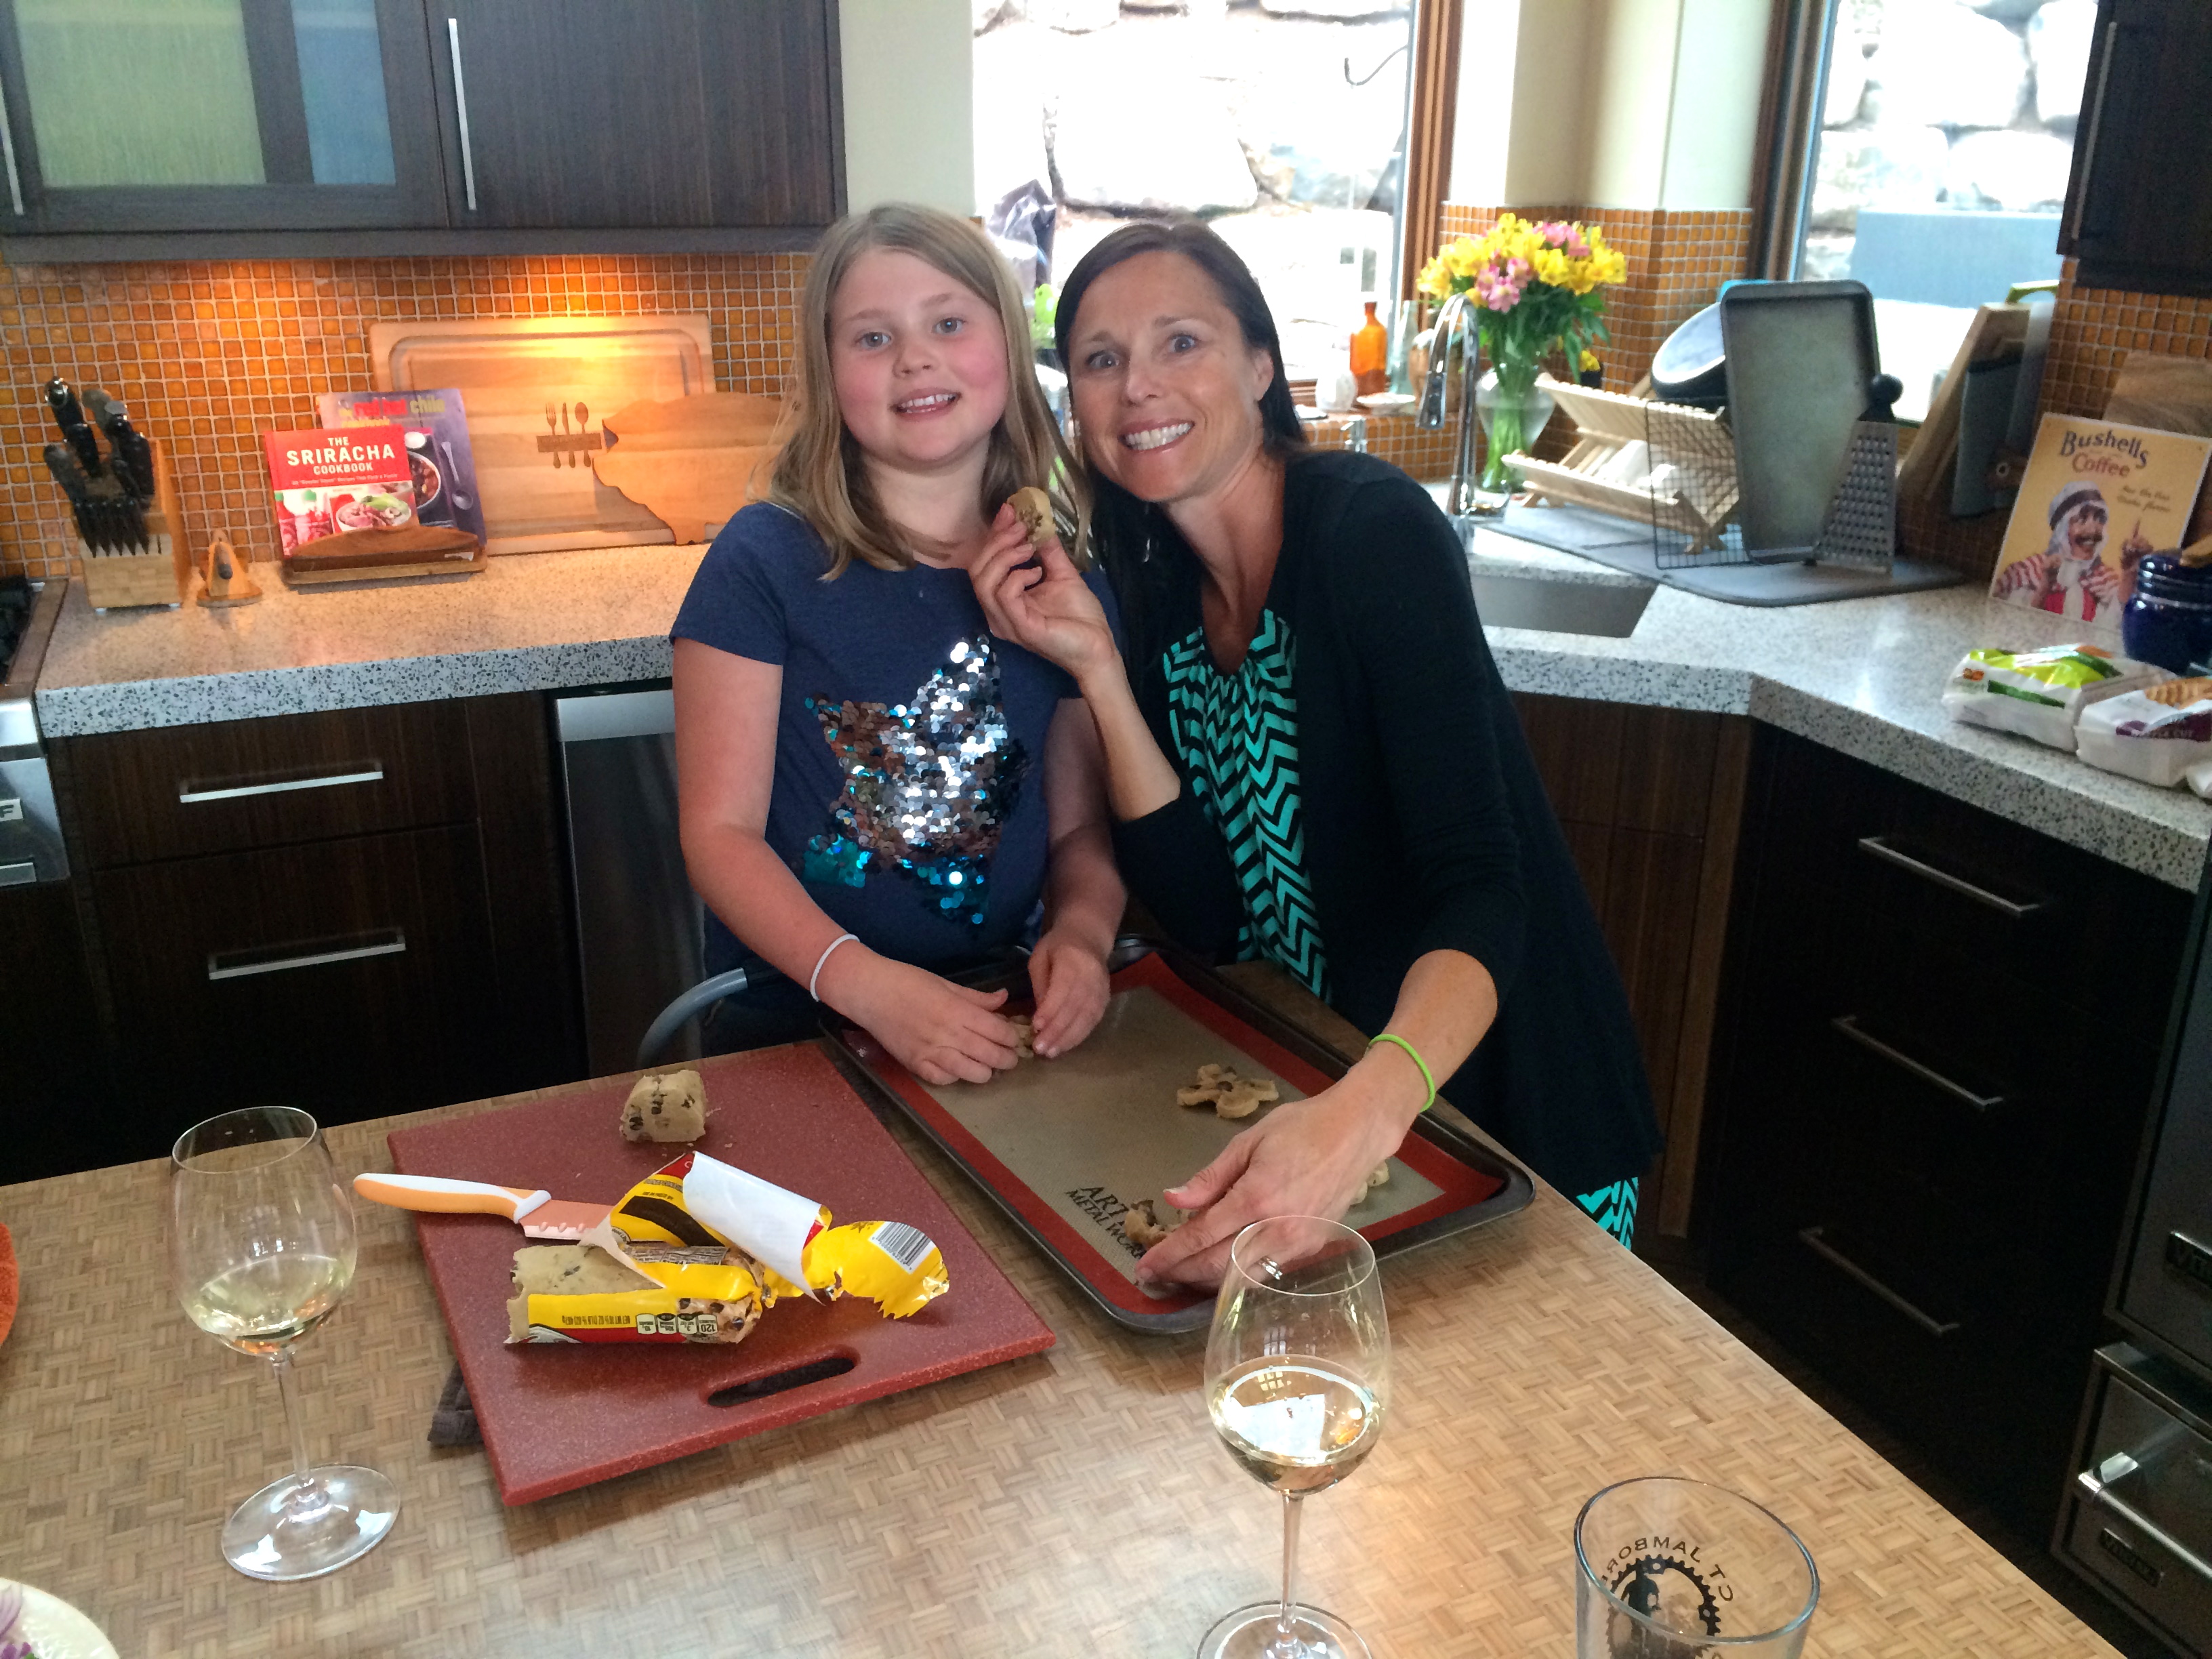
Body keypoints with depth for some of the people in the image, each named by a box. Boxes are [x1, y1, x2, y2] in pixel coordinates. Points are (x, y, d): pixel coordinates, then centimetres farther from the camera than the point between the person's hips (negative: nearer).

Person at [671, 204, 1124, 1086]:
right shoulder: (764, 560, -6)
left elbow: (1081, 822, 10)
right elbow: (720, 831, -8)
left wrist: (1082, 932, -11)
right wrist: (866, 984, -21)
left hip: (993, 1037, 2)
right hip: (793, 1034, -2)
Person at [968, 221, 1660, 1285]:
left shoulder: (1376, 529, -22)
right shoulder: (1153, 590, -3)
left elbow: (1480, 892, -32)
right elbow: (1206, 916, -10)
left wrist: (1361, 1116, -50)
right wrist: (1097, 670, -19)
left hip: (1499, 1105, -5)